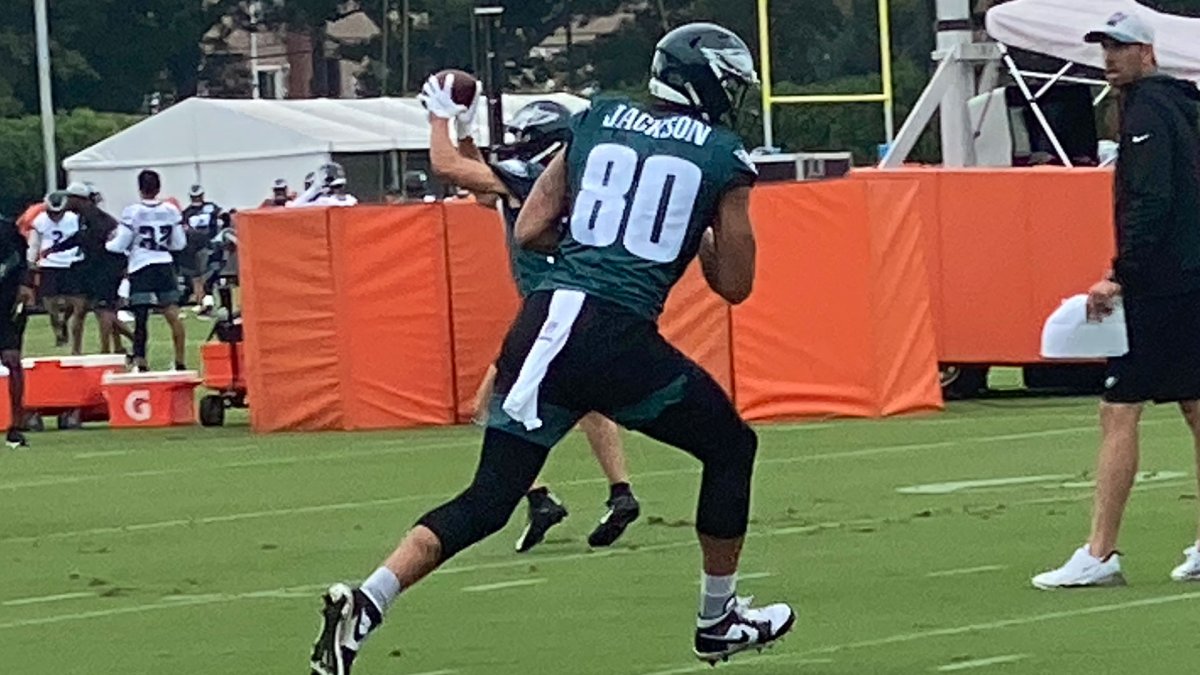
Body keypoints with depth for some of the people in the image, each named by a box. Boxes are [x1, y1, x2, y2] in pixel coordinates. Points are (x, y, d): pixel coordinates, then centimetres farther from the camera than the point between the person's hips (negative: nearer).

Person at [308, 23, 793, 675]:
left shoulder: (598, 120, 16)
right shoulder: (724, 157, 7)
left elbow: (530, 230, 15)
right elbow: (734, 284, 11)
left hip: (544, 323, 4)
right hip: (620, 339, -4)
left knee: (487, 501, 8)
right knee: (730, 447, 21)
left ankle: (366, 602, -11)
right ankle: (718, 618, 28)